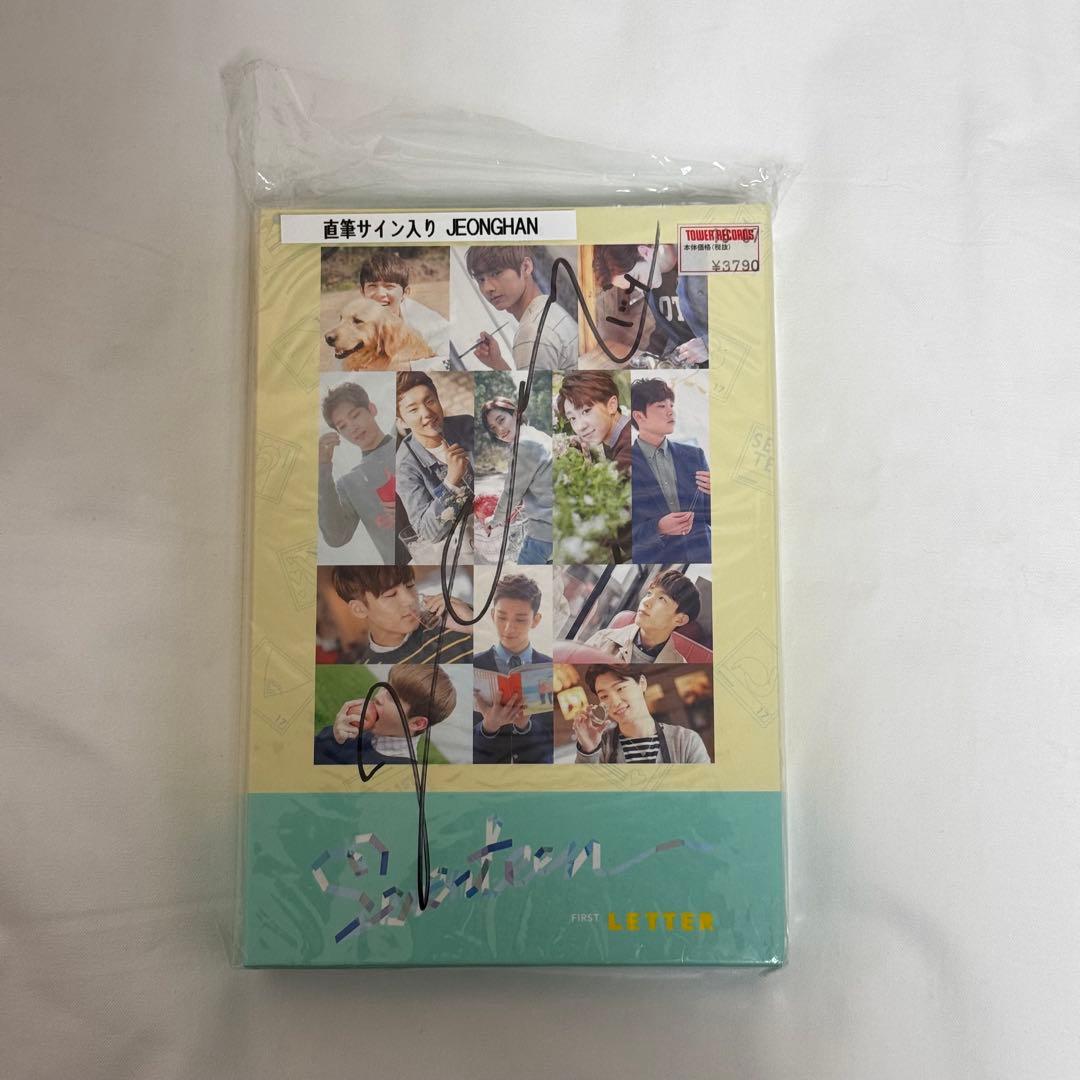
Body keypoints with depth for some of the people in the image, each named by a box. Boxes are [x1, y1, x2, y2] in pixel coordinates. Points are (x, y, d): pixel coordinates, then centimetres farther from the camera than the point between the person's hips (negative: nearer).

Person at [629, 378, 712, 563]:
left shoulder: (694, 455, 6)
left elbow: (711, 518, 8)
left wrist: (714, 493, -11)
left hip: (701, 554, 3)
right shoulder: (630, 463, -5)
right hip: (652, 558, -3)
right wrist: (658, 528, -21)